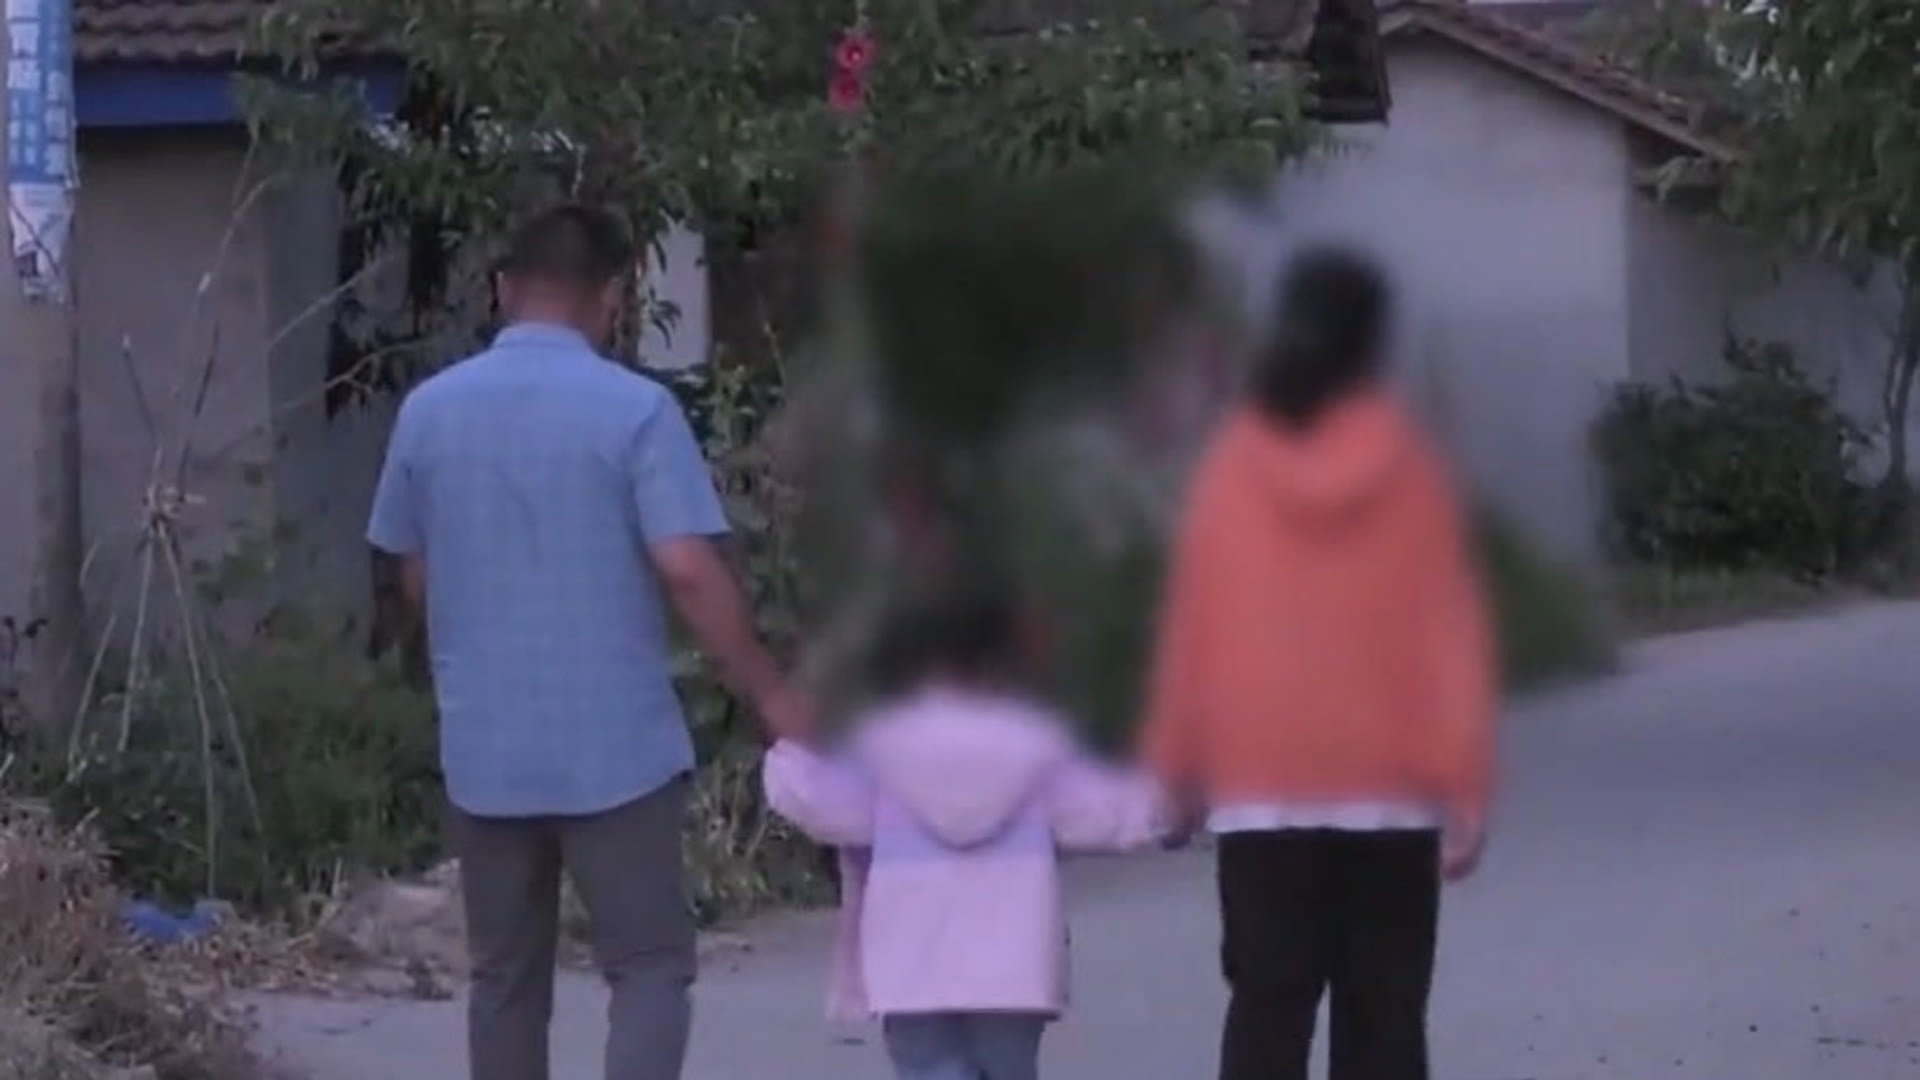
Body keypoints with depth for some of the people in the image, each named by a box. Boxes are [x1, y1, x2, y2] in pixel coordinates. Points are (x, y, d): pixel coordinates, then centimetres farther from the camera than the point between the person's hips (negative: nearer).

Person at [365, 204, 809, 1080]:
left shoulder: (428, 412, 4)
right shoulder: (635, 410, -10)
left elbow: (415, 578, 13)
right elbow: (688, 572, -15)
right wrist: (770, 694, -6)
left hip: (484, 749, 4)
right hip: (614, 746, -4)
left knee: (506, 976, 13)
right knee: (650, 965, 1)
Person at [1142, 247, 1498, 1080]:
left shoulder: (1232, 469, 0)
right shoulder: (1408, 469, -2)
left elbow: (1191, 627, 1)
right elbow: (1451, 632, -5)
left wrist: (1179, 766, 8)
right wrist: (1465, 784, -4)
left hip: (1259, 789, 1)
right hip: (1390, 790, 0)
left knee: (1266, 1010, 1)